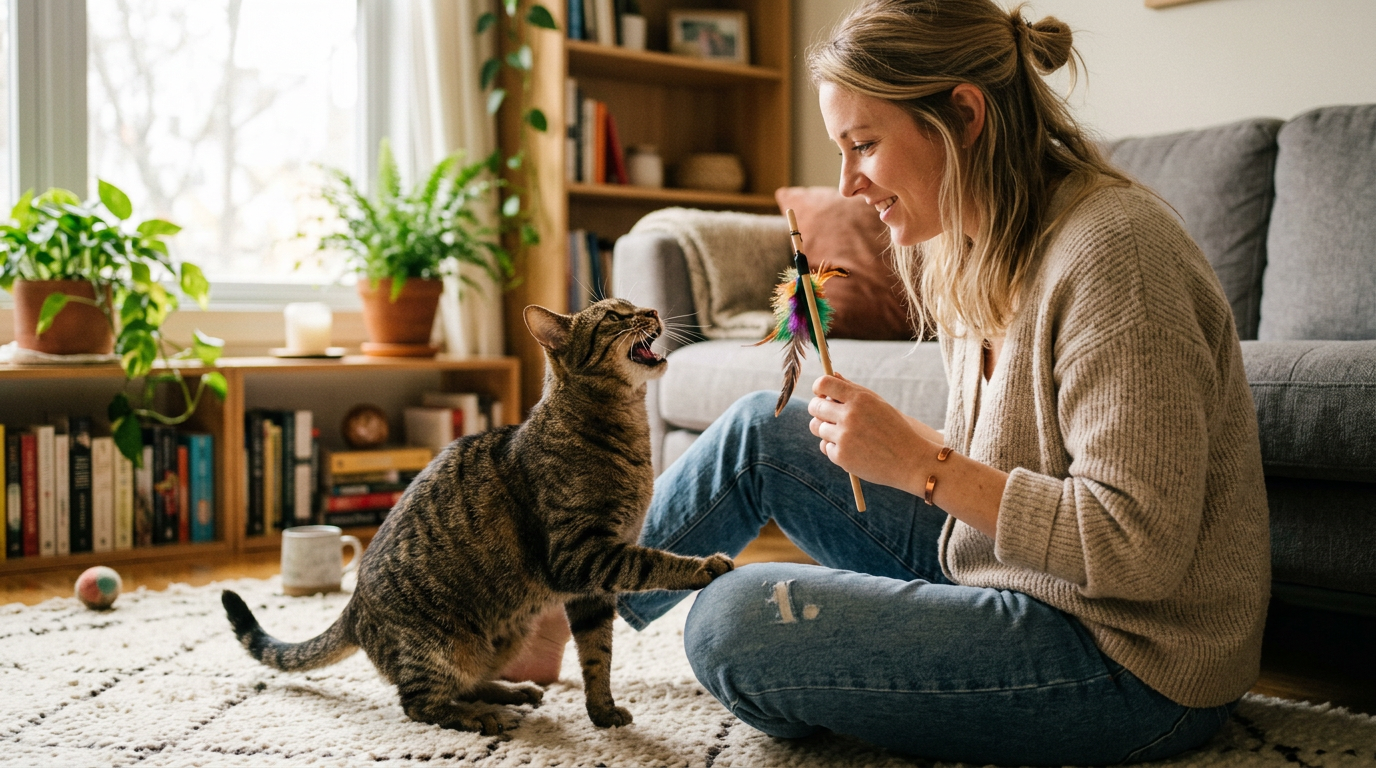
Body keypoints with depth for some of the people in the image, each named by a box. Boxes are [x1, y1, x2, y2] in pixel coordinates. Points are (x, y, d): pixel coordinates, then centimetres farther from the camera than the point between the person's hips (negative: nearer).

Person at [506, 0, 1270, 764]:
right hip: (1008, 575, 9)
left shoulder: (1109, 251, -24)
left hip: (1128, 659, -9)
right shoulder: (970, 249, 5)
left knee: (733, 619, -20)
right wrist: (887, 436, -4)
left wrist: (921, 466, -25)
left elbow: (1140, 546, -27)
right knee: (761, 429, 8)